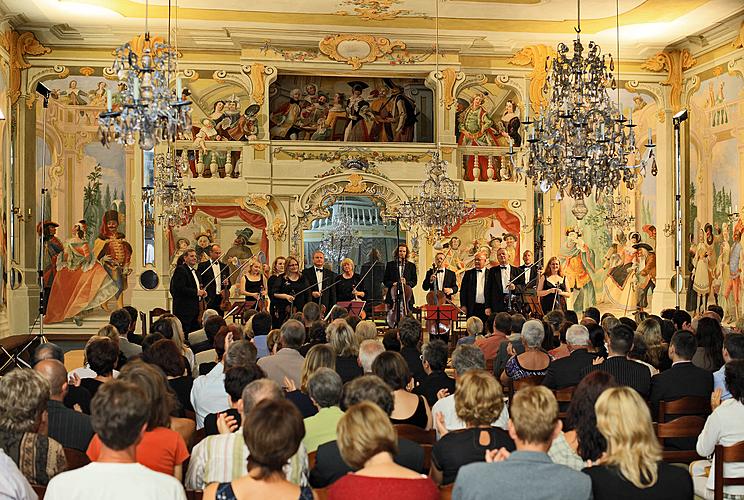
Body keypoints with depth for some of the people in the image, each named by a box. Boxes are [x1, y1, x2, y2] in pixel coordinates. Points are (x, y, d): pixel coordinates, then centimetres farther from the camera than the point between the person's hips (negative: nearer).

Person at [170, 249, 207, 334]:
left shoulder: (195, 271, 20)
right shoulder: (180, 270, -9)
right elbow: (180, 288, -20)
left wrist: (202, 293, 8)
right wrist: (196, 292, -17)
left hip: (194, 309, 9)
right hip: (184, 309, -9)